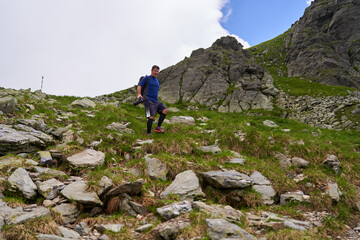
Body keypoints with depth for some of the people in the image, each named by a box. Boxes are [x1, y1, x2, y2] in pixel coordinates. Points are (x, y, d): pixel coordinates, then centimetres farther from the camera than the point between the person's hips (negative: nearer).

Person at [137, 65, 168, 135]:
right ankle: (148, 133, -7)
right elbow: (139, 86, -3)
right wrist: (139, 94, -19)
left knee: (165, 110, -14)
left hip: (156, 101, 6)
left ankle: (158, 127, -8)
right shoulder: (146, 78, 5)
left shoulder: (157, 81, 24)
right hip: (148, 100, -6)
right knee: (152, 116, -16)